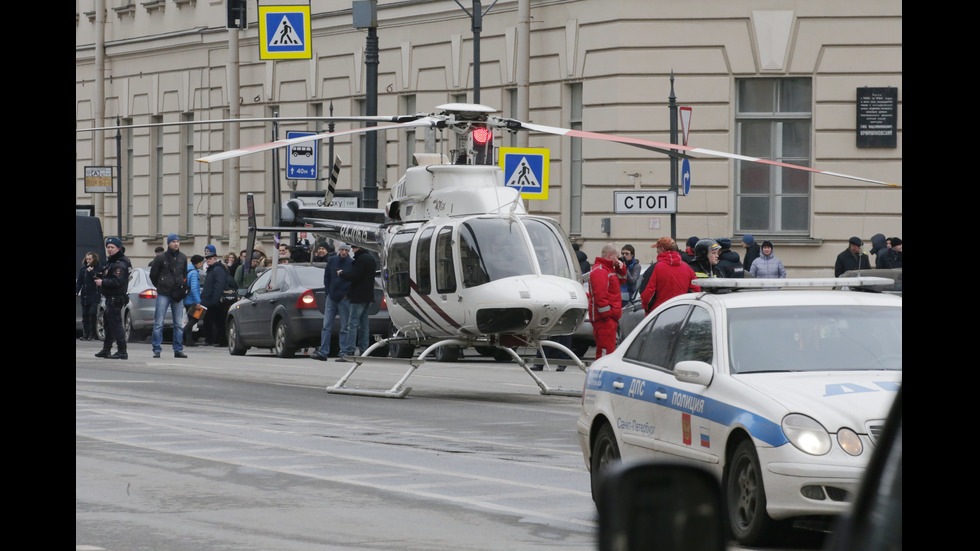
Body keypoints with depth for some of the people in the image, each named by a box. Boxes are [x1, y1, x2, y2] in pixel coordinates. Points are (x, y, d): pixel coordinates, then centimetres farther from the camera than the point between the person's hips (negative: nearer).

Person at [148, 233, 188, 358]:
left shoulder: (183, 258, 10)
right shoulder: (160, 258, -2)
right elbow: (153, 275, 6)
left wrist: (182, 288, 9)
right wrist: (160, 287, 6)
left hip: (178, 295, 4)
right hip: (163, 295, -3)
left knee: (179, 324, 4)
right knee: (159, 323, -3)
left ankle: (178, 349, 10)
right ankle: (157, 350, 1)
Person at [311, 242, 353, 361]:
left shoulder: (352, 263, -4)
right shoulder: (332, 261, 8)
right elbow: (326, 277, 14)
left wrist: (346, 294, -9)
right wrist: (328, 291, 6)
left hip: (344, 299, -4)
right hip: (331, 297, 4)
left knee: (345, 328, 0)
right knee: (326, 326, 2)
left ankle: (344, 352, 4)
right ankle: (323, 352, 3)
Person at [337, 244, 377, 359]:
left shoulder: (361, 259, -15)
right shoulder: (371, 258, 17)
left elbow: (353, 276, -19)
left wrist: (342, 273, -1)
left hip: (359, 297, -10)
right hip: (368, 297, 10)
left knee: (353, 324, -10)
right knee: (364, 325, 11)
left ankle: (348, 352, -15)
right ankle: (363, 351, 11)